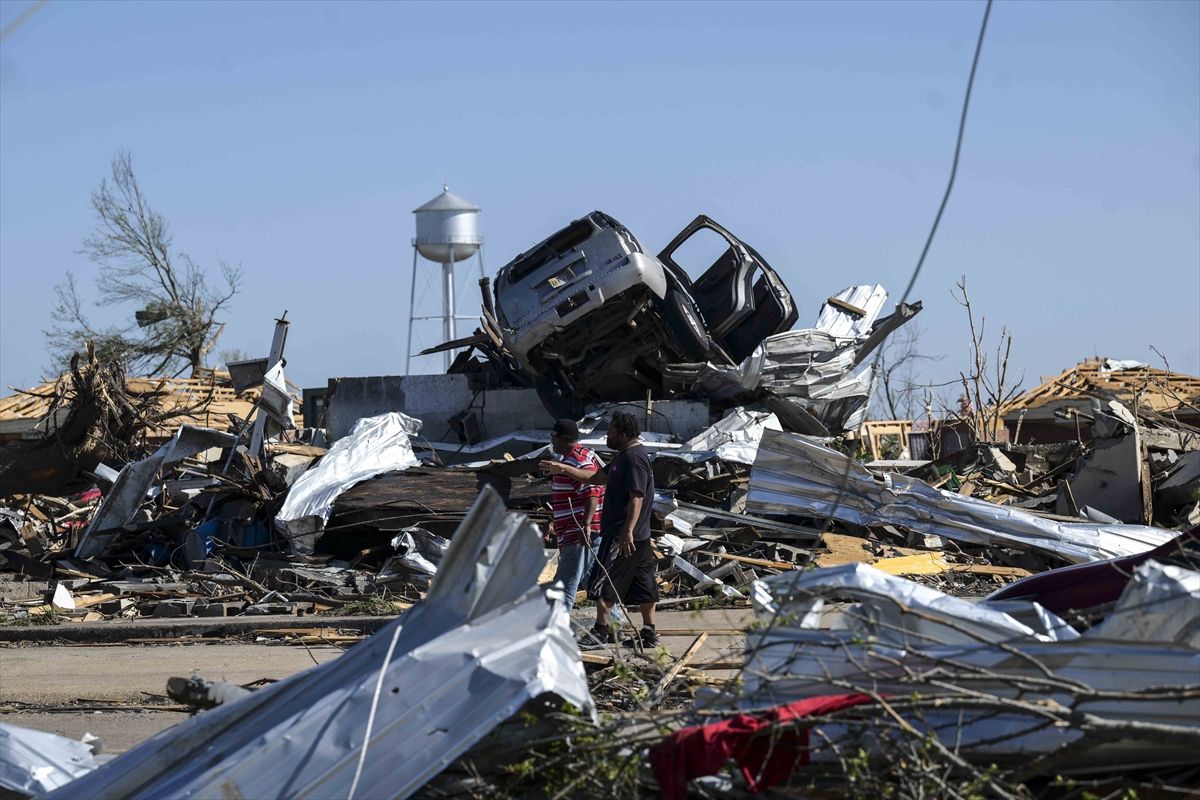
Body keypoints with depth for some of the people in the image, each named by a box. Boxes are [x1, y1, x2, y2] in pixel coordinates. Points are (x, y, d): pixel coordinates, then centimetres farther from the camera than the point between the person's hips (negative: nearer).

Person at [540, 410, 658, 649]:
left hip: (622, 536, -10)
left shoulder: (634, 458, -16)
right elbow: (598, 477, 23)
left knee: (603, 583, -5)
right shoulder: (626, 456, 17)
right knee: (643, 585, 11)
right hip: (639, 537, 10)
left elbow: (636, 497, -24)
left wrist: (628, 531, -29)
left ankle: (600, 632, -2)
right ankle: (649, 634, 14)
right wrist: (563, 469, 21)